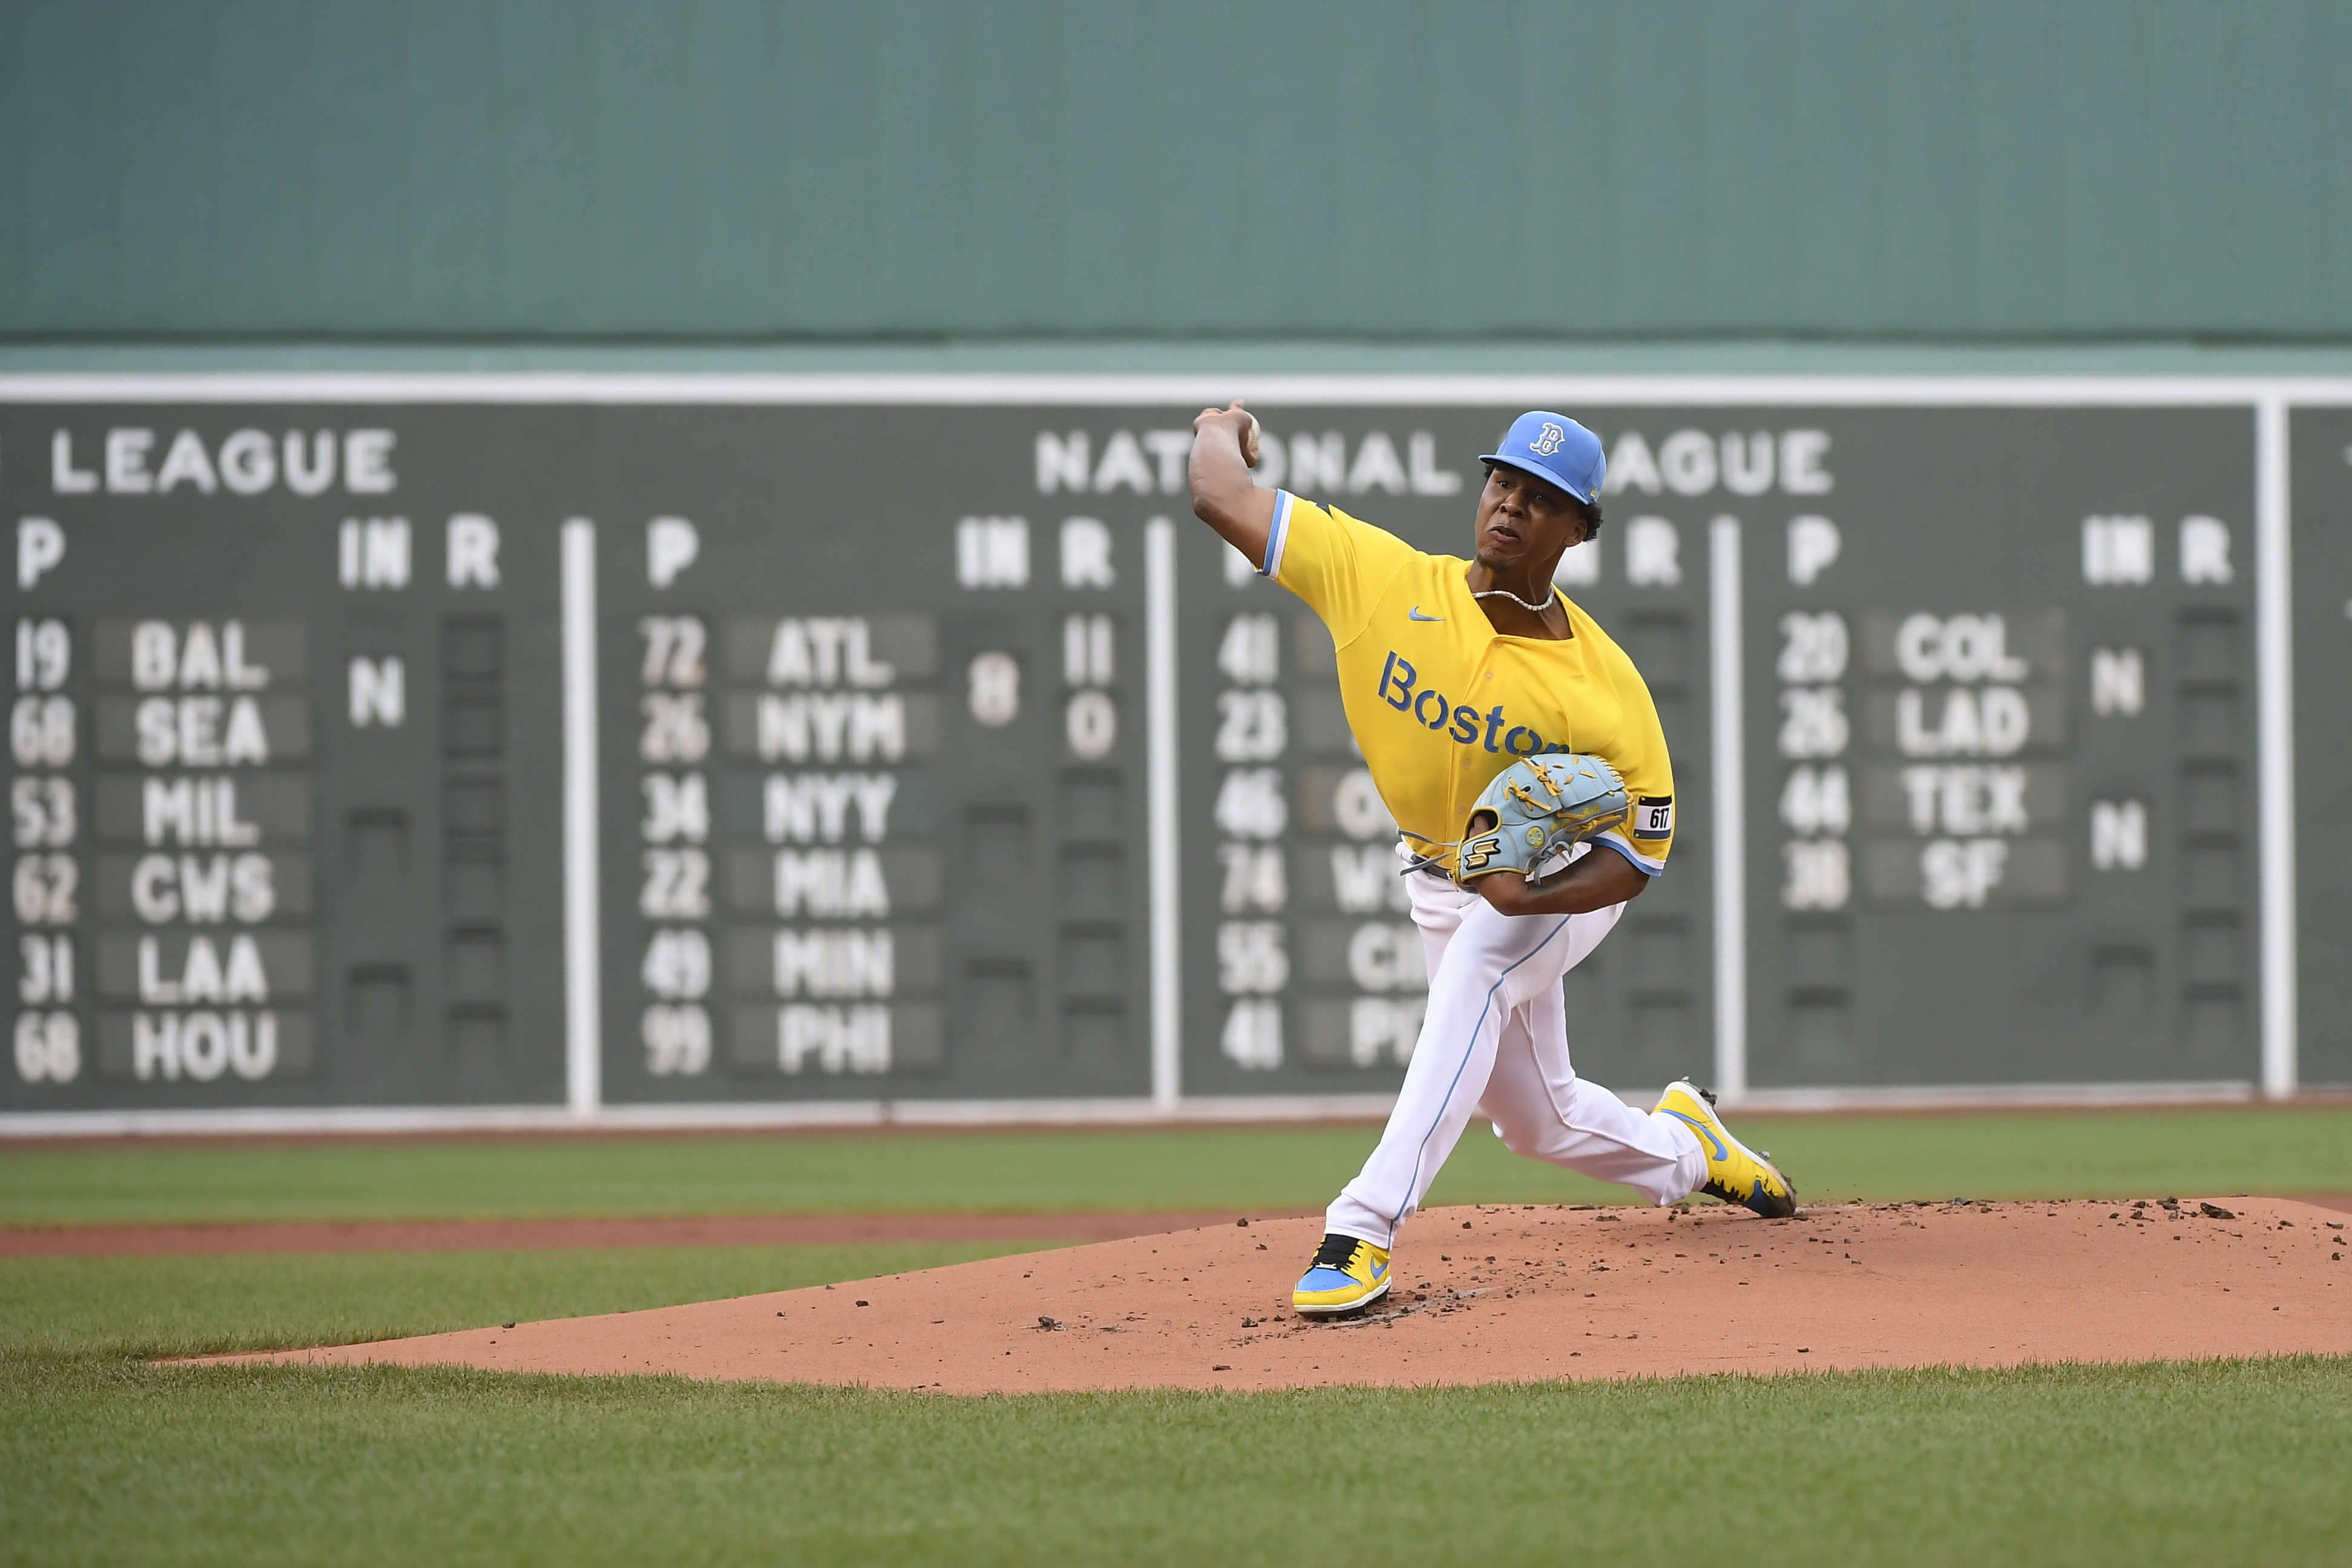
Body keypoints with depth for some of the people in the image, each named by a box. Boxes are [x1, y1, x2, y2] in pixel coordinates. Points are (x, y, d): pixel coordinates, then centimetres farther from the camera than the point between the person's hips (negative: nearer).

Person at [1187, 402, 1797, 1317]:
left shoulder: (1605, 688, -27)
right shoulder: (1387, 581, -21)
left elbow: (1644, 848, -21)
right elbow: (1221, 498, -19)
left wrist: (1530, 896, -37)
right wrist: (1222, 430, 2)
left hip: (1563, 879, -4)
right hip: (1444, 886, 4)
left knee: (1473, 978, -37)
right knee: (1541, 1121, 15)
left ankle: (1364, 1232, -44)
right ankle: (1684, 1150, 50)